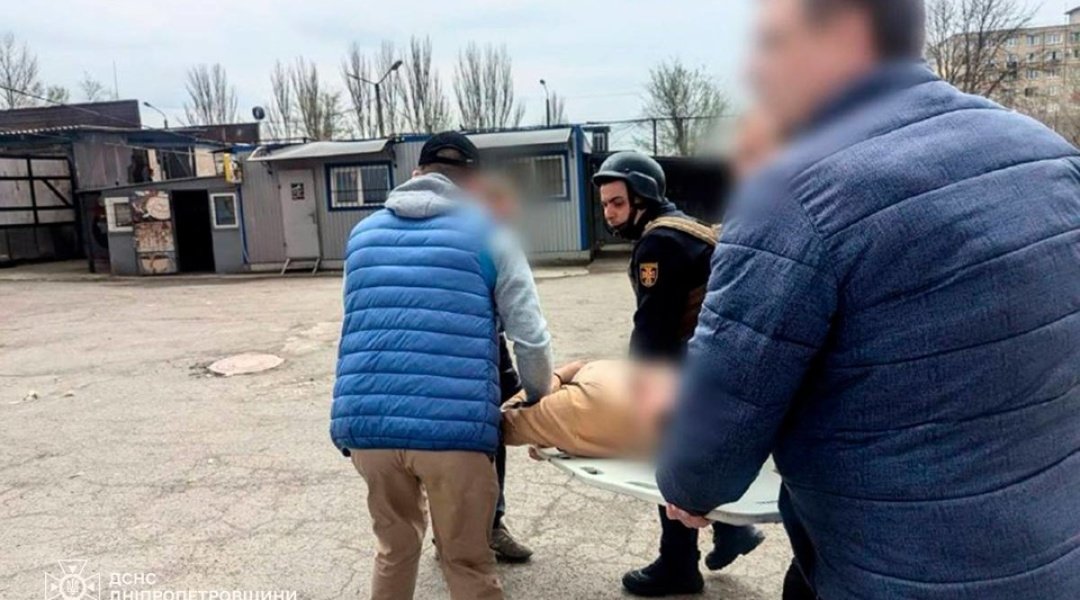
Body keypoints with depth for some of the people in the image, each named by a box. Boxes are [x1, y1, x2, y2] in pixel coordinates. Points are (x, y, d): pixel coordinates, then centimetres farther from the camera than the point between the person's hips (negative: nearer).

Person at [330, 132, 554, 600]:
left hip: (364, 423, 4)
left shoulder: (364, 233, 18)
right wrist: (539, 401, 20)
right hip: (453, 426, -4)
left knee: (395, 549, 26)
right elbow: (530, 339, 1)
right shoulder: (489, 233, 6)